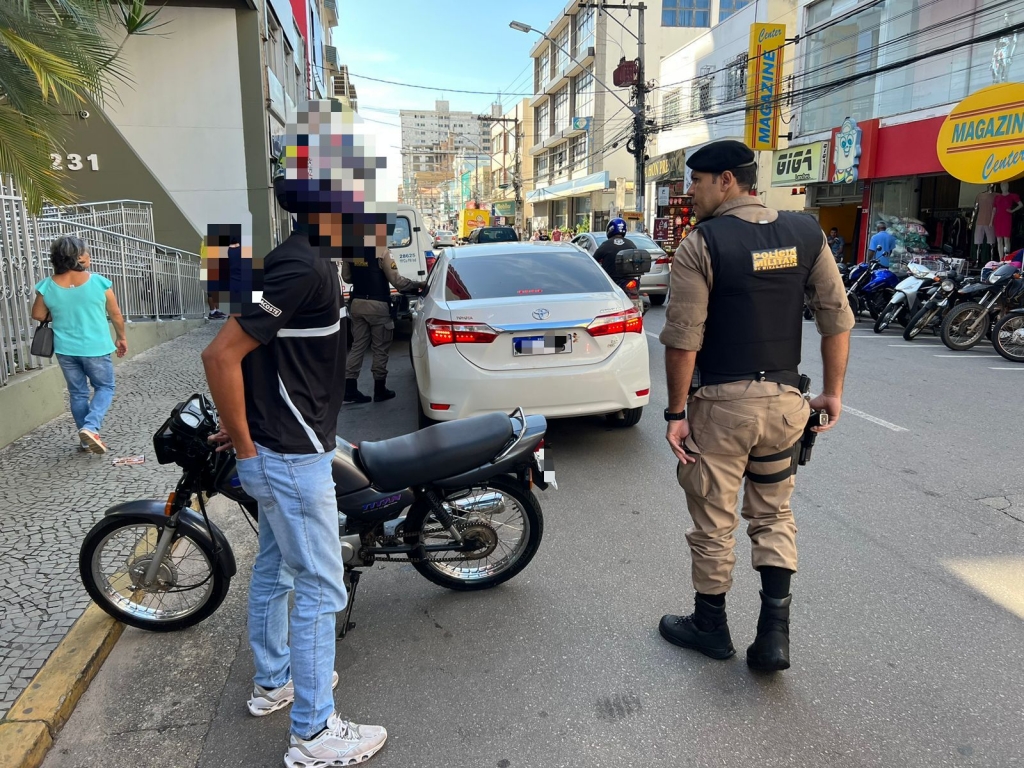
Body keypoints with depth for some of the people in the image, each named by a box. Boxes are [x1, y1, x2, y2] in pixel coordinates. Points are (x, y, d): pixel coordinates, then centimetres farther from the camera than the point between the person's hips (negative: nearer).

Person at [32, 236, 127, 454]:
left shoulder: (47, 287, -6)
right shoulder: (99, 282, -12)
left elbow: (38, 315, 7)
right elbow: (116, 314, -1)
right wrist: (121, 337, 14)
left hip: (65, 350, 3)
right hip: (96, 348, -3)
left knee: (78, 393, 14)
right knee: (104, 388, 13)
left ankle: (86, 439, 21)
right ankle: (91, 427, -9)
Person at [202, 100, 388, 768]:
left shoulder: (310, 259, 8)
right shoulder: (305, 268, -24)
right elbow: (221, 354, -25)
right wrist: (246, 444, -18)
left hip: (283, 449, 10)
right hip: (293, 456, -10)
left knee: (275, 570, 22)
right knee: (322, 589, 1)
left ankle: (274, 680, 42)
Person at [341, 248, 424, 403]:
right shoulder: (382, 252, -15)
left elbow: (346, 277, 12)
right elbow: (396, 280, -13)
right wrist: (417, 285, 0)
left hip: (357, 303, 6)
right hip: (377, 305, -6)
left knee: (358, 346, 11)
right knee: (380, 348, 6)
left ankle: (350, 389, 8)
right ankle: (379, 390, 13)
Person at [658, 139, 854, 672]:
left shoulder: (702, 245, -12)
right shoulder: (806, 234, 3)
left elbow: (683, 341, -16)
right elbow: (837, 318, 3)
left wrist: (676, 413, -8)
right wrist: (833, 390, 12)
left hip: (722, 403, -5)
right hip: (784, 399, 5)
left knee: (713, 523, 12)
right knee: (774, 515, 20)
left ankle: (710, 627, 29)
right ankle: (774, 634, 17)